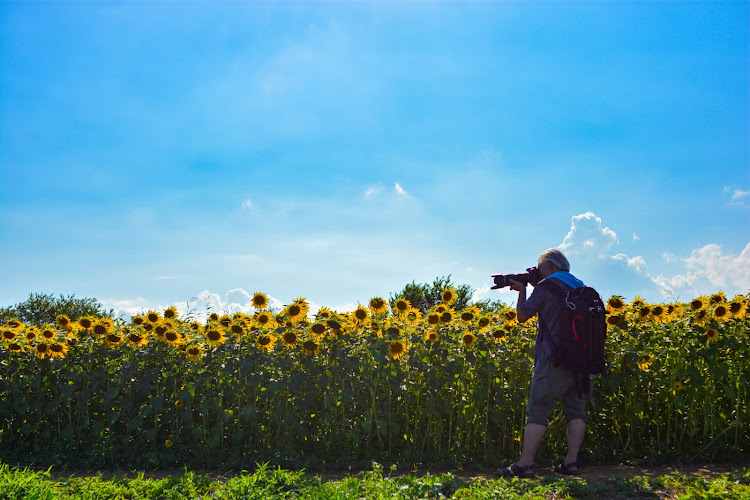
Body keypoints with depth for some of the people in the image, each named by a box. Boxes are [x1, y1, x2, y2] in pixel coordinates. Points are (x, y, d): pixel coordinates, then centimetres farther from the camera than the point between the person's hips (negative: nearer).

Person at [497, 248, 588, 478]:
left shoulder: (546, 287, -7)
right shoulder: (581, 288, 14)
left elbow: (522, 316, -2)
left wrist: (522, 291, 12)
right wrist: (531, 287, 23)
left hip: (554, 360, -6)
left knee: (537, 411, -5)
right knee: (576, 410, 10)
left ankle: (524, 465, -6)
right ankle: (571, 462, 10)